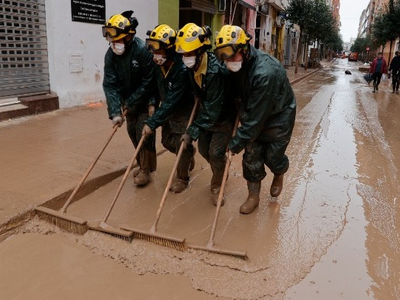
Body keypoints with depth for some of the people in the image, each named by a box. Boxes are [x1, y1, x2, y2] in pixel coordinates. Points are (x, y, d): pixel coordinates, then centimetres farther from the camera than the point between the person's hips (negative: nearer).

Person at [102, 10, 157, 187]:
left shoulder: (143, 51, -27)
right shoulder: (111, 54, -12)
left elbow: (148, 82, -22)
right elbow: (110, 84, -16)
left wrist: (131, 102, -18)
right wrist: (115, 112, -25)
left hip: (146, 101, -5)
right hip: (129, 102, 6)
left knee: (144, 134, -7)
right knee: (132, 133, 11)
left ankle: (145, 169, 10)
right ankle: (143, 165, 29)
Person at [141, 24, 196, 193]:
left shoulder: (182, 69, -33)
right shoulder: (159, 65, -12)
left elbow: (172, 101, -32)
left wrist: (152, 123, -31)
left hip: (184, 111, -7)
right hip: (168, 110, 7)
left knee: (181, 144, 1)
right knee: (167, 141, 16)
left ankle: (182, 177, 23)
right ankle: (189, 153, 45)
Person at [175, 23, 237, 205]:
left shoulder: (216, 71, -36)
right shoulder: (193, 67, -12)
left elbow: (212, 110, -34)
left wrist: (192, 132, -33)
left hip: (224, 116, -7)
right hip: (207, 114, 7)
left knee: (216, 153, -8)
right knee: (204, 149, 12)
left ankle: (217, 187, 18)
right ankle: (221, 173, 41)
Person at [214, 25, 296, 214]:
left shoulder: (265, 73, -38)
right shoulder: (238, 65, -15)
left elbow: (256, 116, -34)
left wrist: (236, 143, -29)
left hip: (279, 117, -6)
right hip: (254, 116, 6)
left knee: (272, 156, 5)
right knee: (251, 157, 4)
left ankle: (279, 175, 41)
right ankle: (253, 196, 21)